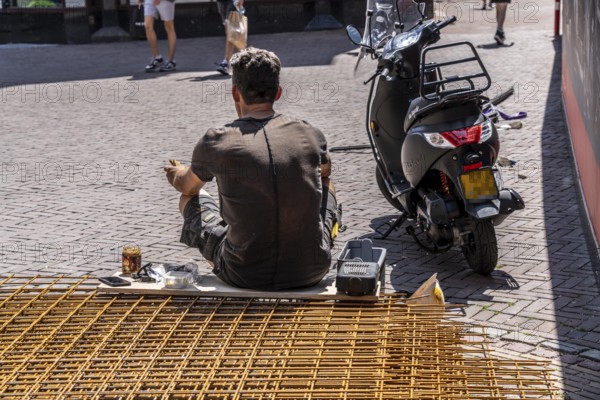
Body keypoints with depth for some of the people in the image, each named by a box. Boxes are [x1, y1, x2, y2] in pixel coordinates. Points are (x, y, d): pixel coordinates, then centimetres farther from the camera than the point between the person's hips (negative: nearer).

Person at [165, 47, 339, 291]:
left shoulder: (215, 143, -8)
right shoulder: (310, 136, -2)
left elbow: (187, 188, 15)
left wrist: (178, 175, 40)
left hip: (244, 277, -2)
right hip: (312, 272, 2)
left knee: (190, 200, 23)